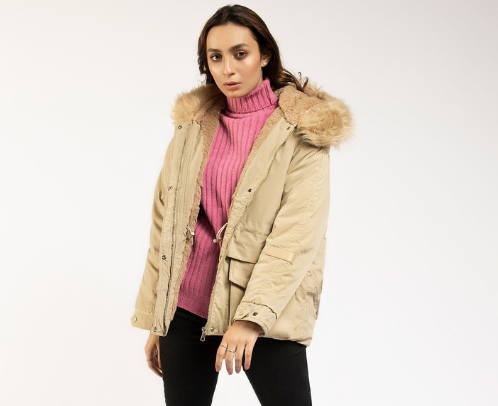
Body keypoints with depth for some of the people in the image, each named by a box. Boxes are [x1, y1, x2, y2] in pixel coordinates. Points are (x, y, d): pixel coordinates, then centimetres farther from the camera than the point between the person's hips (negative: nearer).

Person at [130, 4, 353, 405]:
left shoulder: (302, 131, -3)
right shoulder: (194, 125, 9)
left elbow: (298, 234, -12)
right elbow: (165, 222, 10)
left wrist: (252, 316, -21)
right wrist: (155, 320, 8)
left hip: (265, 313, -3)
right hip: (187, 305, 4)